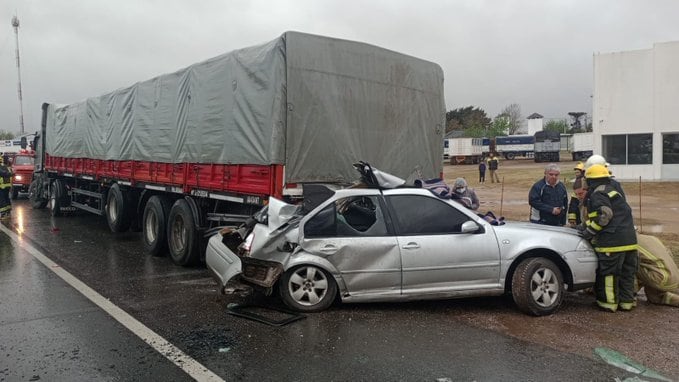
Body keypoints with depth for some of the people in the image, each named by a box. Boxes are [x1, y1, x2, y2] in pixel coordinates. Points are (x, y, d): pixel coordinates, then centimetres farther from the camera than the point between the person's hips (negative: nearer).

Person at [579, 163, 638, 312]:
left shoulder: (598, 194, -8)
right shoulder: (613, 191, 24)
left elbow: (604, 216, -19)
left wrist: (588, 231, -11)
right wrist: (584, 226, 24)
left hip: (612, 240, -9)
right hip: (629, 239, 10)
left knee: (609, 272, -1)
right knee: (626, 272, 13)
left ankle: (609, 302, 4)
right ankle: (626, 301, 20)